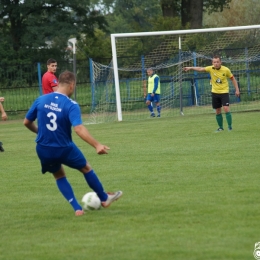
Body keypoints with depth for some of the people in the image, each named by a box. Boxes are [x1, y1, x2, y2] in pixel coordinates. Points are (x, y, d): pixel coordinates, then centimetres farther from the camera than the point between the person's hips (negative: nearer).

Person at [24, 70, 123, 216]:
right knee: (86, 168, 23)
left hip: (43, 150, 3)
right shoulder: (71, 105, -18)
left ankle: (77, 208, 16)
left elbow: (27, 122, 4)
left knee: (59, 176, 26)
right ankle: (104, 198, 38)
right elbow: (79, 129, -33)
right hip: (65, 149, -3)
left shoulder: (41, 100, -5)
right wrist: (97, 145, -37)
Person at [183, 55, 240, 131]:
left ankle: (230, 126, -7)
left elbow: (233, 79, 1)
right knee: (218, 111, 8)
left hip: (224, 92, -3)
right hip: (215, 92, 3)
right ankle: (221, 127, 22)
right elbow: (201, 69, -9)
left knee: (226, 108, -16)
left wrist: (237, 90, -1)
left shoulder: (226, 70, -11)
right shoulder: (211, 69, -8)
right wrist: (190, 68, -22)